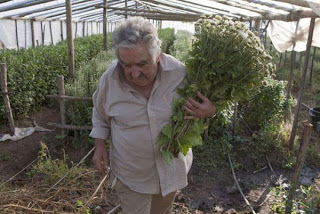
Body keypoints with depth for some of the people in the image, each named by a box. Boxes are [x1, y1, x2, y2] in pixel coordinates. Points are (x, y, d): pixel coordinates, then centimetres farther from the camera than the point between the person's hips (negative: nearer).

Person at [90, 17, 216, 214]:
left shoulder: (179, 72, -20)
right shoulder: (110, 79, -17)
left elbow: (202, 101, -3)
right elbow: (100, 114, 4)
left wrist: (210, 111, -26)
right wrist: (99, 145, -3)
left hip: (172, 169, 2)